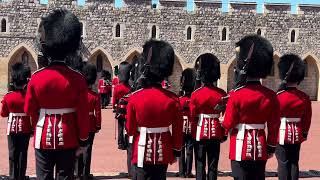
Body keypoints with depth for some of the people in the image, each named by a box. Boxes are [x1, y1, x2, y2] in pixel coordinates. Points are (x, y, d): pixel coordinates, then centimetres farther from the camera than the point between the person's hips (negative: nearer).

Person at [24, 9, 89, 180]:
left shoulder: (36, 77, -8)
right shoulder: (77, 79, -11)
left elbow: (30, 111, 2)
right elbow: (83, 114, -9)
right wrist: (83, 140, 3)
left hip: (44, 137, 1)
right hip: (68, 138, 0)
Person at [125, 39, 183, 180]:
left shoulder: (135, 98, -10)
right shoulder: (173, 99, -7)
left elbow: (130, 130, -3)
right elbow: (178, 130, -1)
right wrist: (176, 151, 11)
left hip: (142, 152, -1)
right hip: (163, 152, 2)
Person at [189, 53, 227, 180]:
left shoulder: (195, 94, -9)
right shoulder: (222, 94, -4)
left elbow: (192, 118, -5)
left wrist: (192, 135, 6)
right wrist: (224, 134, 10)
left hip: (200, 134, -2)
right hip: (216, 135, 2)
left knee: (200, 166, 7)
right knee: (213, 166, 9)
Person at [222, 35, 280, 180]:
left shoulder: (236, 94, -14)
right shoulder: (271, 96, -2)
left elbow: (228, 124, -8)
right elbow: (274, 126, 3)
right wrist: (271, 147, 14)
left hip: (241, 148, -4)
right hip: (260, 148, 4)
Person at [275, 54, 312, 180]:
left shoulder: (278, 96, -13)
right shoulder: (305, 97, 0)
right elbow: (307, 118, 7)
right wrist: (304, 133, 19)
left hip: (282, 135, -4)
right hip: (297, 135, 4)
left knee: (283, 164, 2)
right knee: (294, 163, 12)